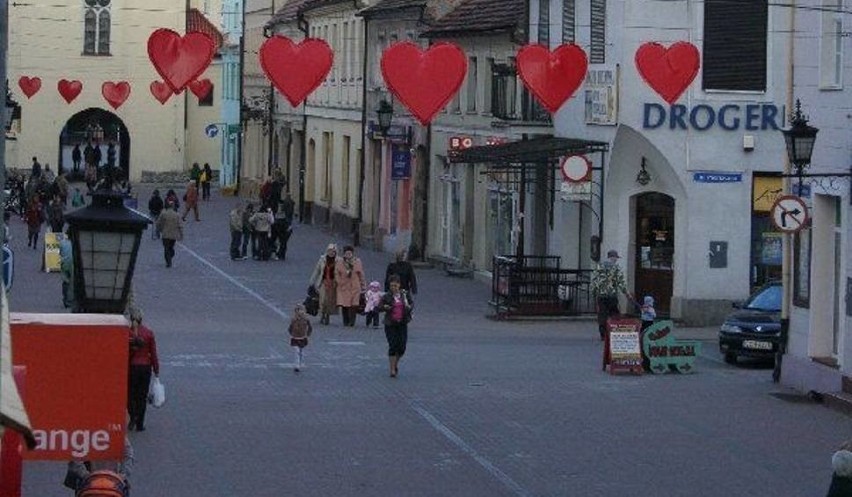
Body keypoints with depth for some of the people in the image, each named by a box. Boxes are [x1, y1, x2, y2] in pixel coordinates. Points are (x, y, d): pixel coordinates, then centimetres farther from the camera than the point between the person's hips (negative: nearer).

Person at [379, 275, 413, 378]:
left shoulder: (405, 294, 2)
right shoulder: (386, 297, -4)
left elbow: (412, 303, 17)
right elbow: (379, 307, 3)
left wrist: (410, 307, -5)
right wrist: (384, 307, -18)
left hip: (402, 324, 2)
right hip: (390, 325, -2)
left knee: (402, 347, 1)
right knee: (393, 346, -6)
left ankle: (396, 363, 30)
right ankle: (392, 370, 1)